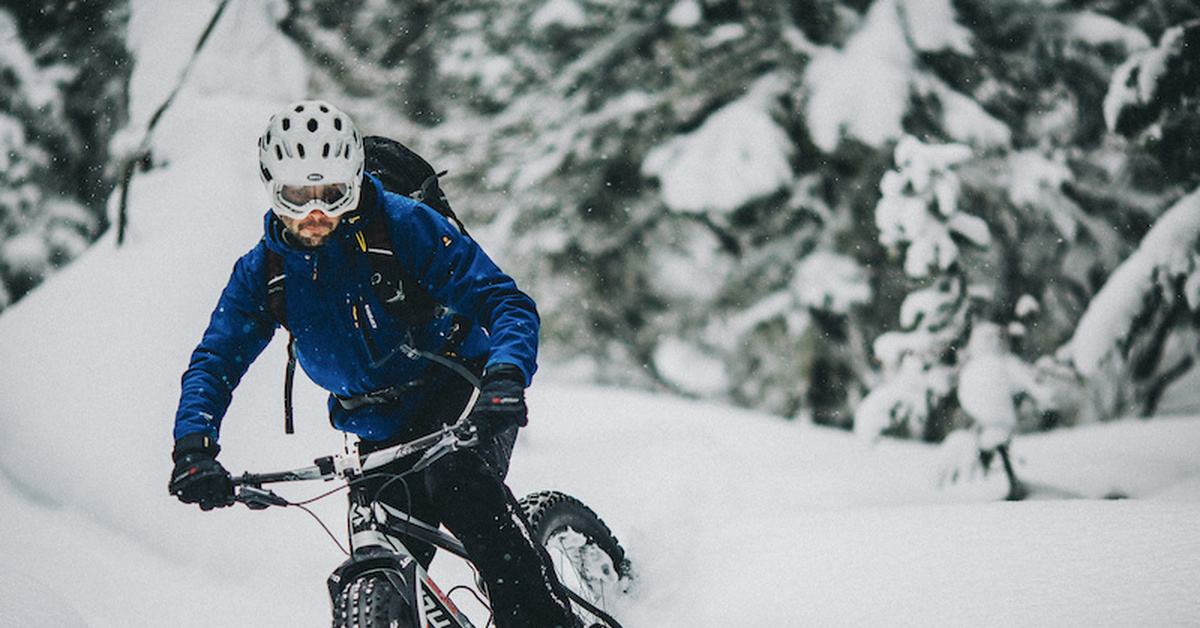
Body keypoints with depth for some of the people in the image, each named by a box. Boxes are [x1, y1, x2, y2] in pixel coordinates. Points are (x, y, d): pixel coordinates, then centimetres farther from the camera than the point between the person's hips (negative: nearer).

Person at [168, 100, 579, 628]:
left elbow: (506, 302, -22)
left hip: (459, 391, -4)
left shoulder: (404, 225, -18)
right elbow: (215, 360, -7)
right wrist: (192, 447, -27)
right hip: (380, 434, 5)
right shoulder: (262, 272, -6)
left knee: (460, 479, -35)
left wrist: (505, 378, -43)